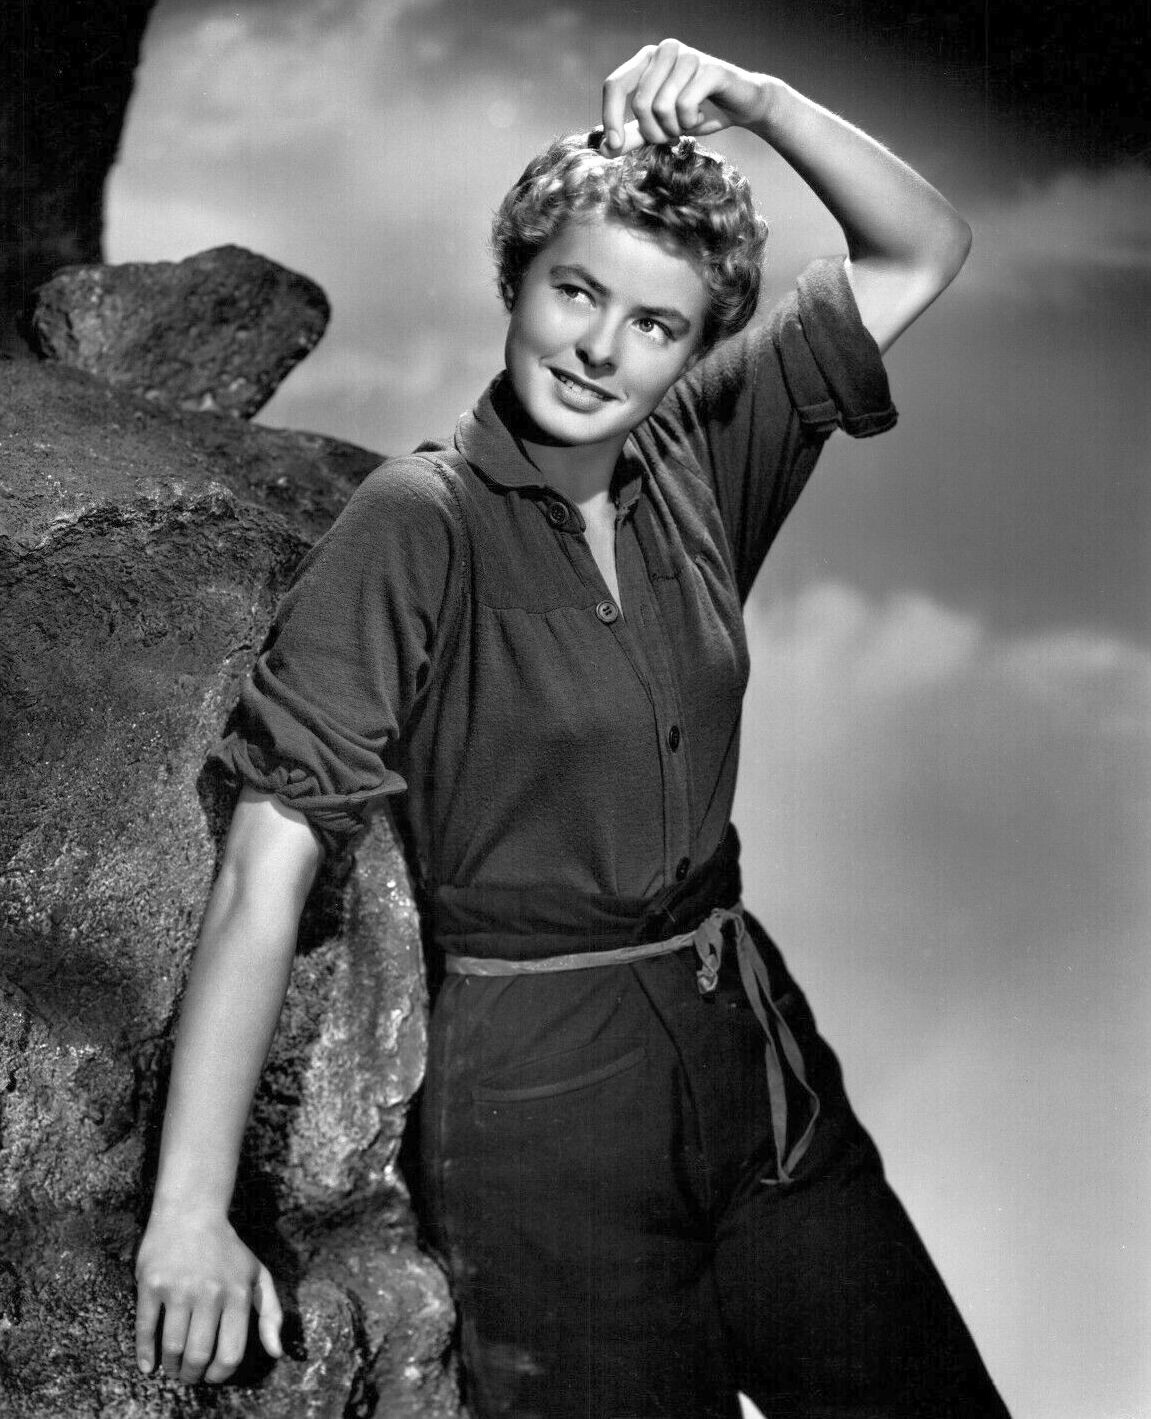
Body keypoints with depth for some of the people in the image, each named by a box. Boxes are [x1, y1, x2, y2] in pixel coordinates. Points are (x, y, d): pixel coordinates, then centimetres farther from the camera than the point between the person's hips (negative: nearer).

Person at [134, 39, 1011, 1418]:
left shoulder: (698, 466, 3)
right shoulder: (418, 521, -13)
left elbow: (921, 252, 5)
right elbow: (265, 870, -17)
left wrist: (755, 99, -11)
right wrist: (189, 1210, -20)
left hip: (757, 1052, 6)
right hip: (541, 1092, -5)